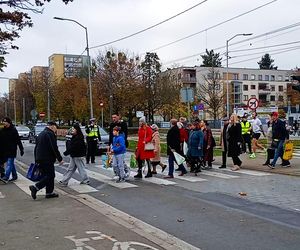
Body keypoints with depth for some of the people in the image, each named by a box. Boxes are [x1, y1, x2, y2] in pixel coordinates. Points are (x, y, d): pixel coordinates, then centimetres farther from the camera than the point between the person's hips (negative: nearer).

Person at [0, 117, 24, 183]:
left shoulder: (13, 130, -9)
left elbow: (18, 140, -9)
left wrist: (21, 149, -10)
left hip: (12, 150, -6)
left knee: (9, 163, -10)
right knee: (11, 163, 14)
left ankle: (6, 177, -15)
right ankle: (14, 176, 23)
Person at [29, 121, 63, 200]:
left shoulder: (40, 134, 20)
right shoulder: (50, 134, -11)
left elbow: (36, 148, 23)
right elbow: (54, 148, -17)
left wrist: (36, 160, 26)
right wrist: (60, 159, -12)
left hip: (40, 159, 10)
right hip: (47, 159, -10)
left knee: (48, 175, 14)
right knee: (50, 175, -7)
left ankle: (49, 192, 15)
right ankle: (35, 187, -15)